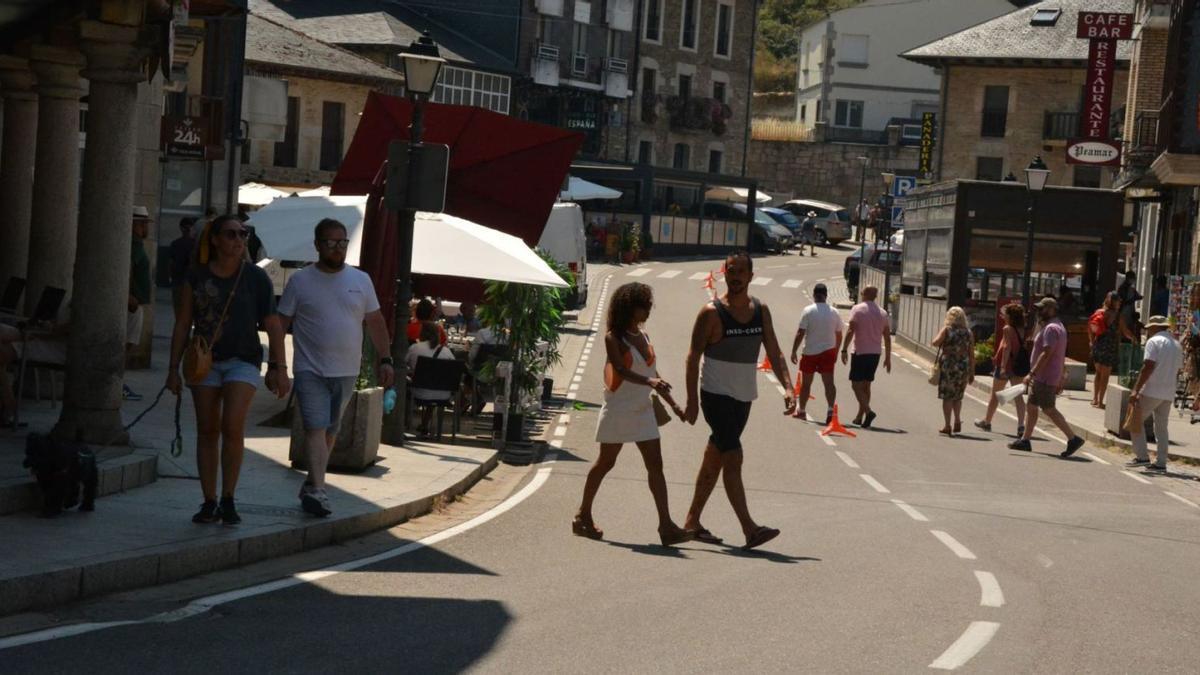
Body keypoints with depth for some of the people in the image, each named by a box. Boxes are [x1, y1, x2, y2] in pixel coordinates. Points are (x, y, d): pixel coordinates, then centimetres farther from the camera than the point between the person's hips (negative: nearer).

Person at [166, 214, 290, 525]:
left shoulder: (256, 277, -3)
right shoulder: (197, 276, 1)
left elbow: (273, 326, -1)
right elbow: (182, 325, 5)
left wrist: (279, 368, -6)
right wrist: (173, 368, 3)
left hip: (242, 360, -2)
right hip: (204, 361, 2)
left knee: (233, 426, -16)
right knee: (207, 432, 4)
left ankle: (228, 500, -5)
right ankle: (209, 503, 10)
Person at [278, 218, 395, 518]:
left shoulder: (360, 280, 8)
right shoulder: (300, 281, -1)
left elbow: (376, 322, 12)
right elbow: (281, 324, 1)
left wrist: (384, 359, 4)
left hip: (346, 371, 4)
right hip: (310, 369, -4)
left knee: (330, 430, 11)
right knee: (315, 428, -15)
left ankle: (312, 485, 23)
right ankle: (317, 489, -23)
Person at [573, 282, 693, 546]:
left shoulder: (643, 336, 11)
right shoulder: (613, 338, -10)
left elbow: (653, 373, 18)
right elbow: (620, 369, -26)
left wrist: (674, 405, 17)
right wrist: (649, 381, -42)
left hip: (643, 410, 6)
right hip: (618, 409, -6)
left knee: (655, 465, -3)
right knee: (605, 463, 5)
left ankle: (666, 525, -7)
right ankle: (583, 516, 21)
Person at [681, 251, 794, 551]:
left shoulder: (761, 310, 6)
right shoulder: (711, 312, -10)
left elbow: (774, 352, 4)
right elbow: (694, 356, -8)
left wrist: (787, 386, -11)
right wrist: (692, 400, -12)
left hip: (744, 396, 6)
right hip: (716, 394, -6)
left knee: (715, 460, 14)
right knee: (733, 458, -15)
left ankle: (692, 521, 24)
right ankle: (750, 529, -22)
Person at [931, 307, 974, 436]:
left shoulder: (946, 330, -4)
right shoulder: (968, 333, 5)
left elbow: (935, 342, -17)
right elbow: (972, 355, 5)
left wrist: (940, 332, 4)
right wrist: (972, 373, 10)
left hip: (948, 366, -3)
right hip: (964, 367, 3)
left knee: (947, 396, 2)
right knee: (957, 397, 20)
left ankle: (947, 426, 0)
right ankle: (957, 422, 13)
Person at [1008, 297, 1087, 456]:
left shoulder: (1051, 329, -17)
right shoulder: (1059, 327, 17)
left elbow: (1046, 354, -25)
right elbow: (1062, 356, 20)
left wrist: (1032, 374, -26)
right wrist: (1060, 380, 22)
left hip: (1044, 378, -10)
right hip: (1041, 378, 10)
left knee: (1049, 410, -7)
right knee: (1031, 407, 13)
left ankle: (1073, 439, -6)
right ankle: (1025, 440, 17)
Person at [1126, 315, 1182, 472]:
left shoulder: (1154, 341, -8)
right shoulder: (1177, 344, 16)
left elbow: (1148, 367, -17)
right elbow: (1176, 371, 19)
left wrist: (1136, 390, -19)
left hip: (1152, 391, -7)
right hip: (1169, 393, 7)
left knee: (1136, 420, 2)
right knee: (1161, 427, 13)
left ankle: (1142, 456, -6)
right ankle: (1161, 462, 10)